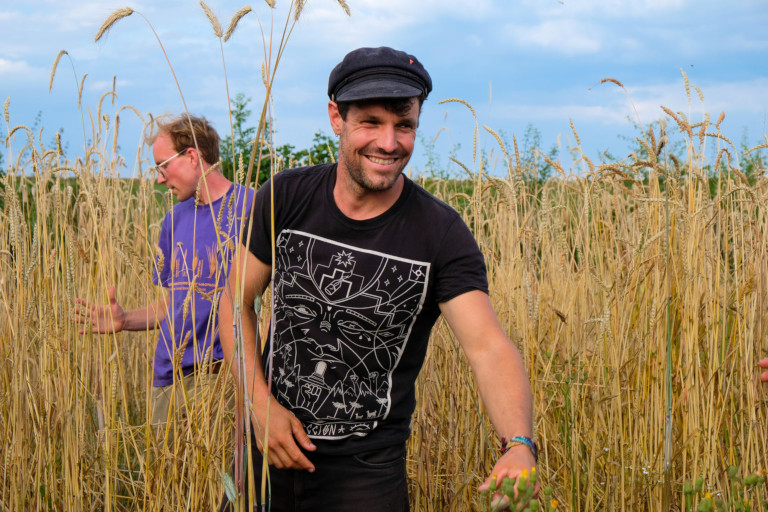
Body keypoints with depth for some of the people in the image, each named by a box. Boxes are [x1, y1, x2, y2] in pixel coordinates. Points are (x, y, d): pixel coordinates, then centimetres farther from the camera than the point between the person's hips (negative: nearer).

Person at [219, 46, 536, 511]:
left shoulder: (442, 235, -15)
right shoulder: (286, 198, -7)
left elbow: (489, 348, -25)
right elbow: (238, 301, 3)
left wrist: (520, 447, -42)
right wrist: (260, 401, -10)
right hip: (271, 445, 2)